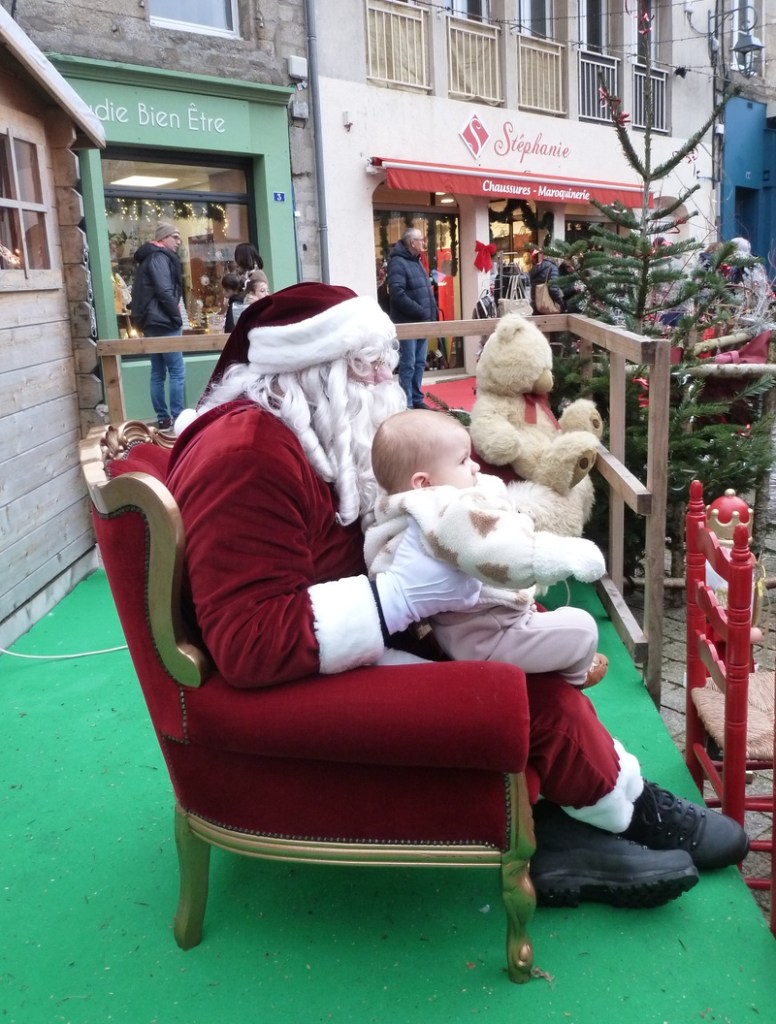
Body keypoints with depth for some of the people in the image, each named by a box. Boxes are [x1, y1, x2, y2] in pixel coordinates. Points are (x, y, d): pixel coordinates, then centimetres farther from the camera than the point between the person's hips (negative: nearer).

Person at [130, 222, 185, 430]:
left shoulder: (148, 258, 20)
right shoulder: (159, 257, -9)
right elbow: (164, 292, -20)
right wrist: (177, 317, -11)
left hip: (151, 323, 10)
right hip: (163, 323, -10)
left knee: (158, 373, 9)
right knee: (177, 372, -7)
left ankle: (163, 418, 11)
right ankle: (177, 418, -7)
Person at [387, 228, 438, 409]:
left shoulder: (417, 262, 17)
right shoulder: (398, 263, -12)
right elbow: (397, 294, -22)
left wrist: (433, 310, 8)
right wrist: (421, 312, -21)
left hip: (422, 322, 9)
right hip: (407, 323, -9)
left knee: (420, 363, 13)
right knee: (408, 365, -5)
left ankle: (417, 399, 22)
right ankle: (407, 404, 0)